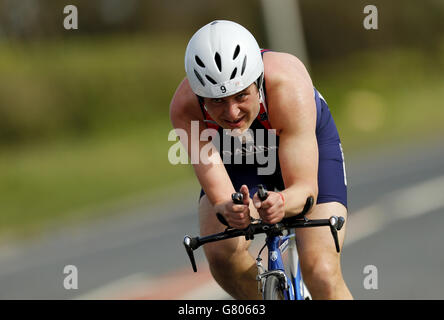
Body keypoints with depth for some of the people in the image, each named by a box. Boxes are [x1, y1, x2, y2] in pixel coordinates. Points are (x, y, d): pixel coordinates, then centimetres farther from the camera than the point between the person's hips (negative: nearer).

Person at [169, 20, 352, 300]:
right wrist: (228, 211, -61)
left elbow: (306, 188, -40)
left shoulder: (289, 86, -41)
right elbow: (220, 197, -37)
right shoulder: (185, 107, -36)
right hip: (238, 160, 2)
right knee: (222, 253, -26)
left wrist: (281, 203, -63)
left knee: (321, 273, -20)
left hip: (311, 143, -2)